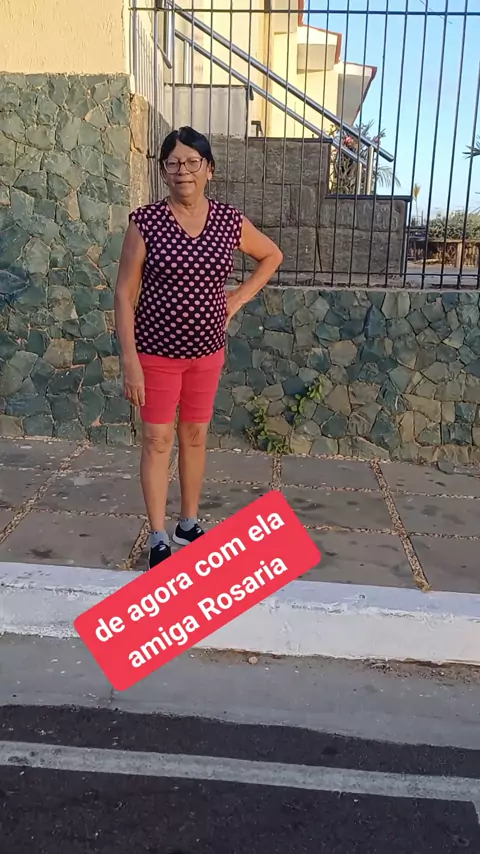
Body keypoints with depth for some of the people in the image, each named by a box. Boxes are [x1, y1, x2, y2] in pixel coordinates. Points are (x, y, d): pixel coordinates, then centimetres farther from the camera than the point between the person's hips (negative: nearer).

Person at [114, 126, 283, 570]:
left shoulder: (230, 220, -3)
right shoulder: (146, 221, -11)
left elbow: (272, 256, 14)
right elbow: (125, 293, -10)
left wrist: (237, 299, 3)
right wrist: (130, 359, -15)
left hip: (206, 350, 3)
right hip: (157, 351, -3)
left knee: (196, 437, 13)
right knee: (158, 440, 4)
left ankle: (189, 525, 30)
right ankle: (158, 538, 16)